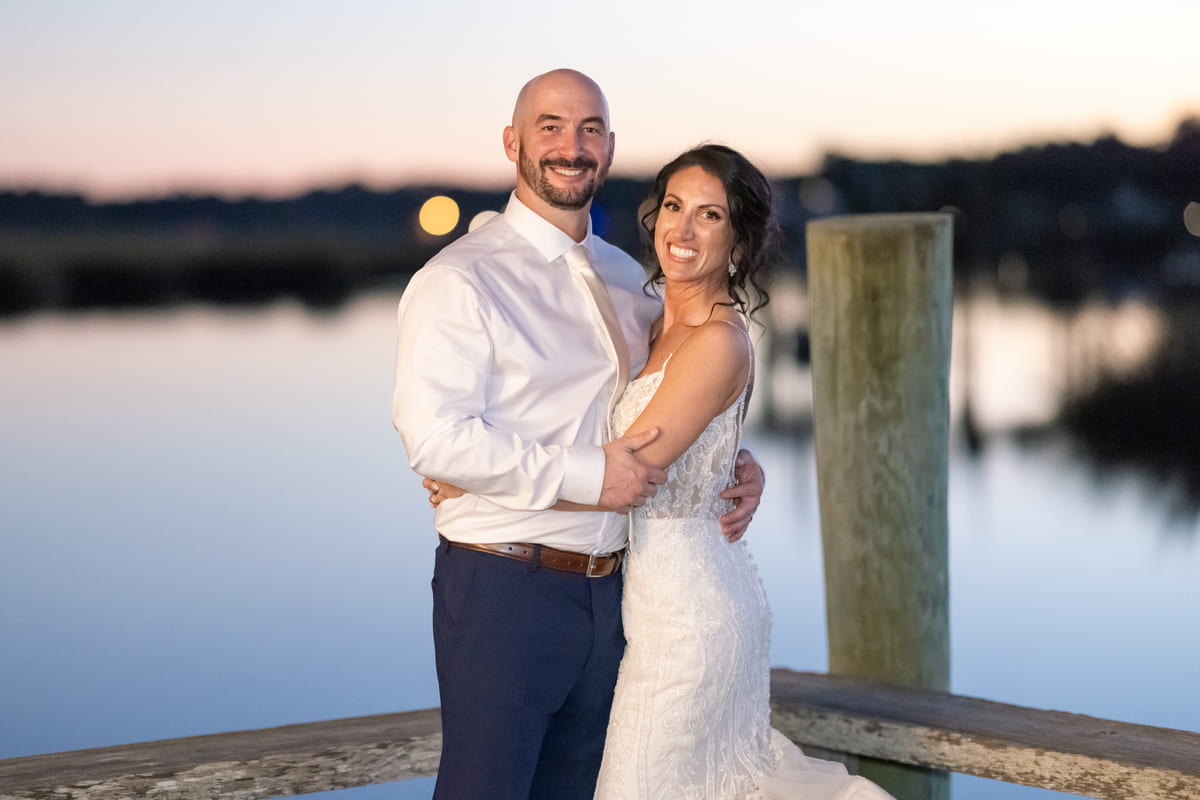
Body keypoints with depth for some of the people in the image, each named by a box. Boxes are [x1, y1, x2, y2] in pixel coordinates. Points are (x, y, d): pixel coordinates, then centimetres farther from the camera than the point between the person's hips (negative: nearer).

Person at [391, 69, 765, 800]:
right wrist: (585, 477, -21)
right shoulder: (464, 279, -10)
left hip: (608, 593, 7)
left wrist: (740, 462, 8)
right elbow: (435, 436, -20)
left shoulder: (628, 279, 14)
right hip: (502, 591, -7)